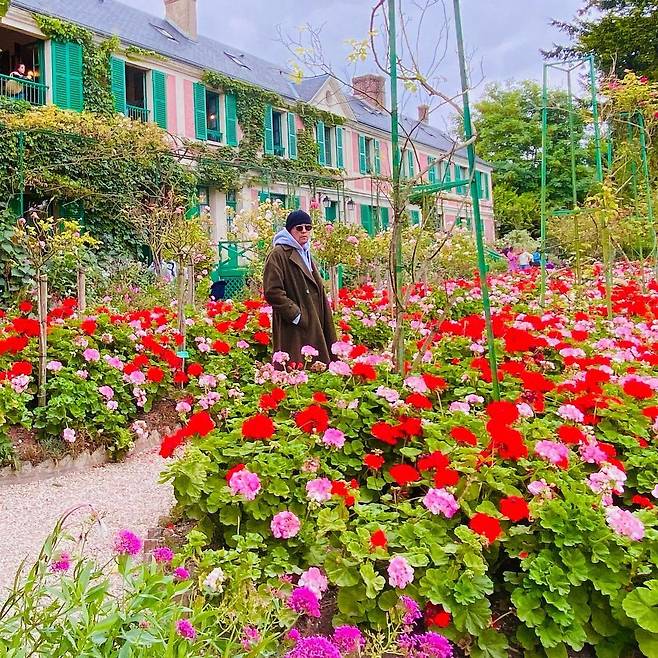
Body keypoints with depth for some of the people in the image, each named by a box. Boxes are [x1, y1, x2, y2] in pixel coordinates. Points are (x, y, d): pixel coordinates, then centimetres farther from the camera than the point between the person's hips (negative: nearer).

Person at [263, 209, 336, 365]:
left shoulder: (305, 254, 21)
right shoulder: (278, 255, -7)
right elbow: (272, 291, -17)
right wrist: (296, 314, -18)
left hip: (313, 328, 8)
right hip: (293, 331, -8)